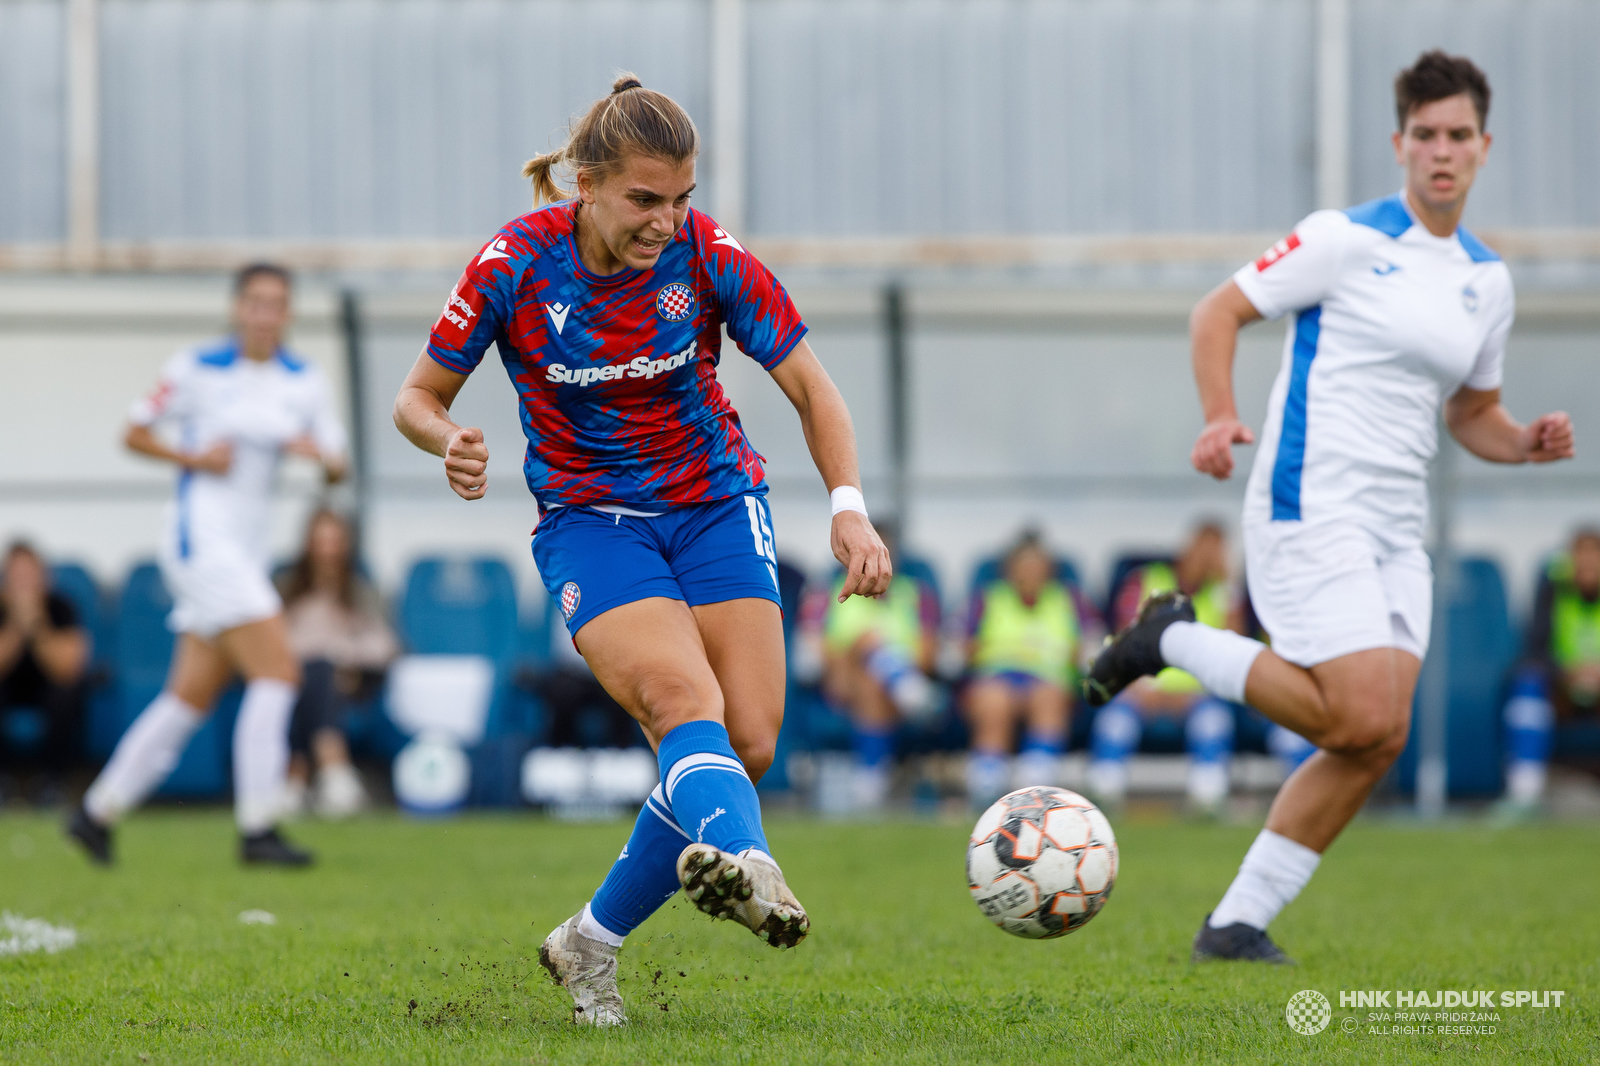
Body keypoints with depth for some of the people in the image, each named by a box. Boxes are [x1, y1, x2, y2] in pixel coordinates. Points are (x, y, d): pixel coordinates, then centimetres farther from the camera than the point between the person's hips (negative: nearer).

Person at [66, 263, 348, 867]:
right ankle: (257, 828, -15)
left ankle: (98, 812, 17)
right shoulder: (199, 368, -3)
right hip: (202, 537, -6)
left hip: (247, 547, 6)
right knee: (278, 669, -16)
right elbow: (135, 433, 2)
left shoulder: (305, 383, 9)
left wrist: (320, 454, -14)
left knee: (192, 696, 7)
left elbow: (337, 469, 8)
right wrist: (193, 458, -13)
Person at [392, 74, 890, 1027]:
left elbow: (810, 385, -5)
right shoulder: (515, 265, -15)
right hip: (590, 520, -2)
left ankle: (594, 940, 5)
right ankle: (751, 863, -57)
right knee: (684, 699, -30)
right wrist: (450, 442, -27)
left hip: (717, 507, 2)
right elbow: (420, 395, -3)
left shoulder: (707, 256, -12)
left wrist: (850, 506, -20)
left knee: (751, 743, -11)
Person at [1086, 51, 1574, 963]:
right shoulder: (1348, 239, -5)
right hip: (1311, 511, -7)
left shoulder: (1488, 280, 14)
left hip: (1396, 535, 7)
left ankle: (1238, 921, 4)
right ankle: (1177, 641, 2)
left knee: (1378, 742, -4)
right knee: (1362, 721, -19)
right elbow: (1221, 312, -1)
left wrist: (1528, 443, 2)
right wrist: (1222, 417, -17)